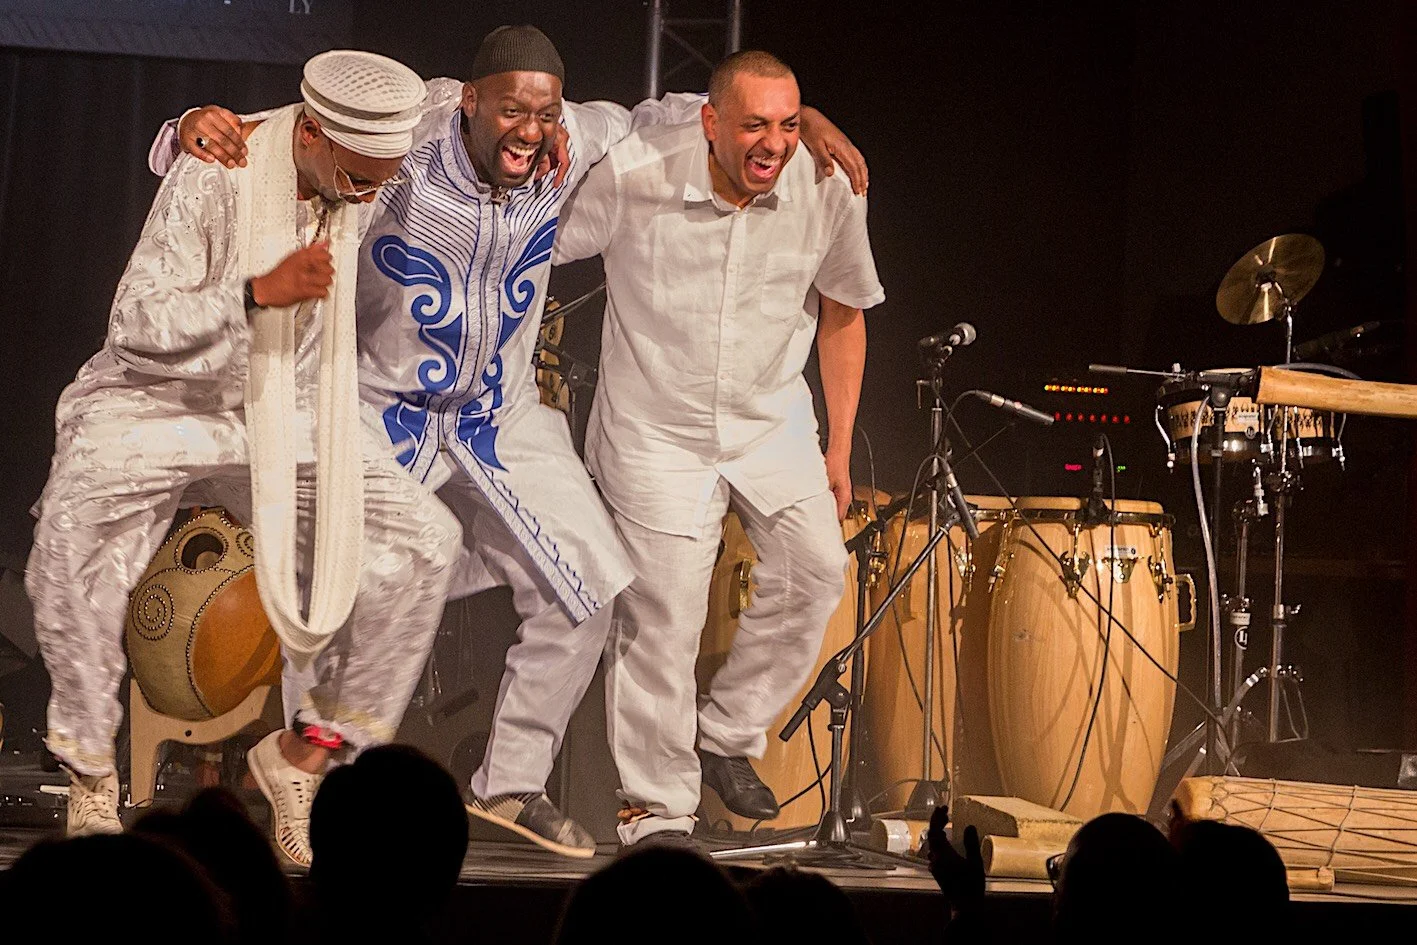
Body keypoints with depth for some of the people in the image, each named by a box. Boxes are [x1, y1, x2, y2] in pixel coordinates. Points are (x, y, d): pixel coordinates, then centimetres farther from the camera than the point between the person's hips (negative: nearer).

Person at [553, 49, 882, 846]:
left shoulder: (827, 189, -11)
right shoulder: (633, 178, -19)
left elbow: (842, 315, 4)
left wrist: (839, 448, 6)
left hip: (774, 422, 3)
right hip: (659, 428, -3)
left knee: (817, 571, -10)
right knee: (663, 617, -5)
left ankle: (728, 735, 12)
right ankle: (659, 805, 11)